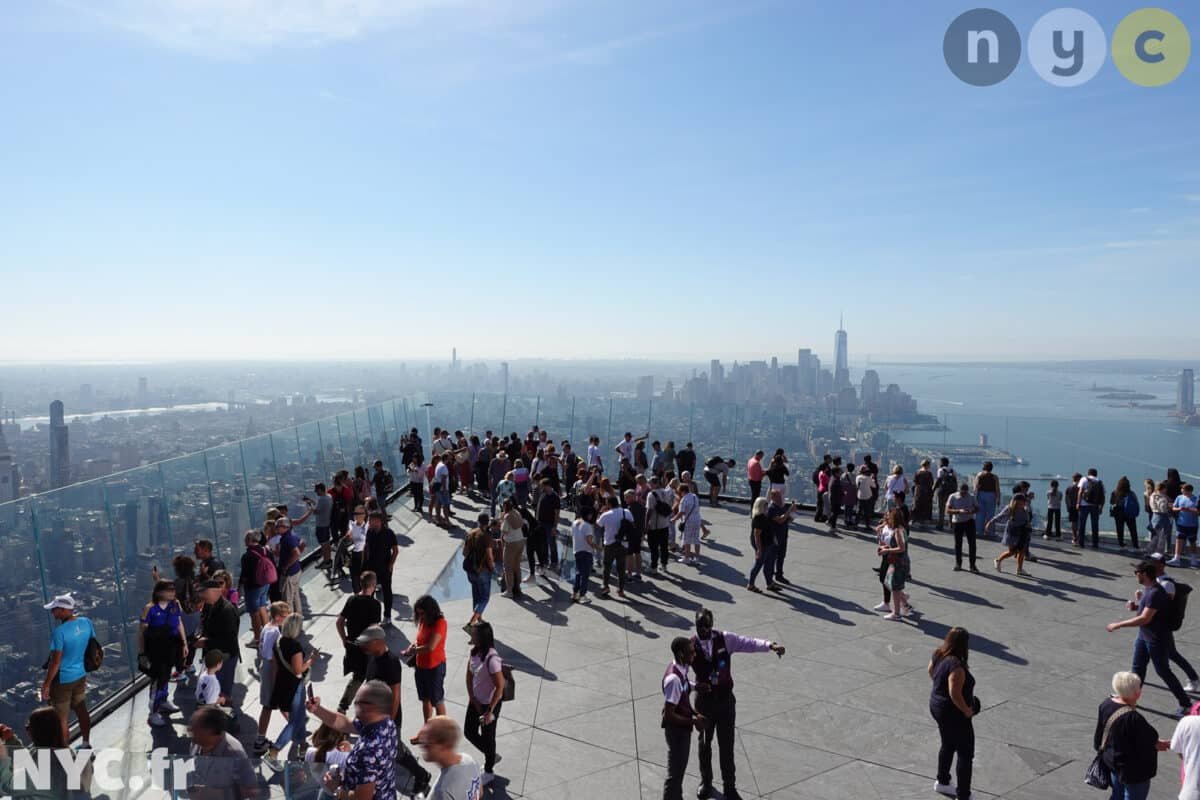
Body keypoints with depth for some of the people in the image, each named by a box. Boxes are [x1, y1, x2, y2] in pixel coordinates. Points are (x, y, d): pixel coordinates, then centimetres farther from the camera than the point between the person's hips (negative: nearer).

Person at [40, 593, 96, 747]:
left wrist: (46, 684, -9)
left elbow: (55, 662, -21)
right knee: (82, 711, 22)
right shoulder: (87, 622, -7)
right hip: (80, 675, 7)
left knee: (61, 719, 10)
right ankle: (86, 743, 36)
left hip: (63, 680, -7)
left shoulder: (59, 632, -26)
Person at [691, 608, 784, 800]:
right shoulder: (690, 646, -12)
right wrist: (694, 685, -29)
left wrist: (770, 645, -36)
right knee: (704, 743, 18)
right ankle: (706, 782, 40)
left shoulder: (725, 639, -10)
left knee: (727, 744, 8)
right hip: (704, 700, 0)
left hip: (725, 699, 0)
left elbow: (749, 643, -20)